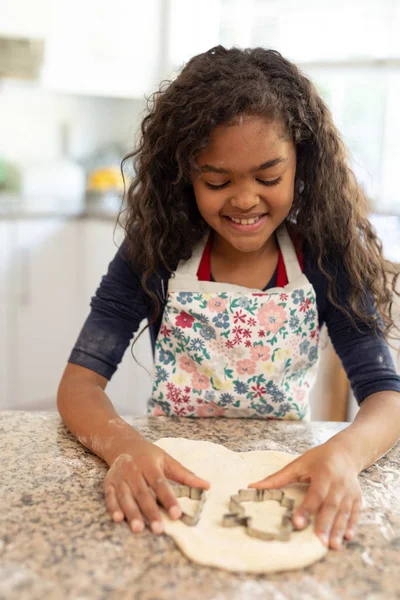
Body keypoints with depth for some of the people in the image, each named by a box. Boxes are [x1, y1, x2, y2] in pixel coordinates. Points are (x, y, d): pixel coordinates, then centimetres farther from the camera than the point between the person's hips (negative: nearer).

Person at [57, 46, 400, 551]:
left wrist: (344, 452, -33)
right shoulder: (154, 250, -9)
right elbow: (80, 380, -11)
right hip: (172, 480, 0)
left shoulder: (325, 257, -8)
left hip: (287, 482, 1)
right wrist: (123, 447, -33)